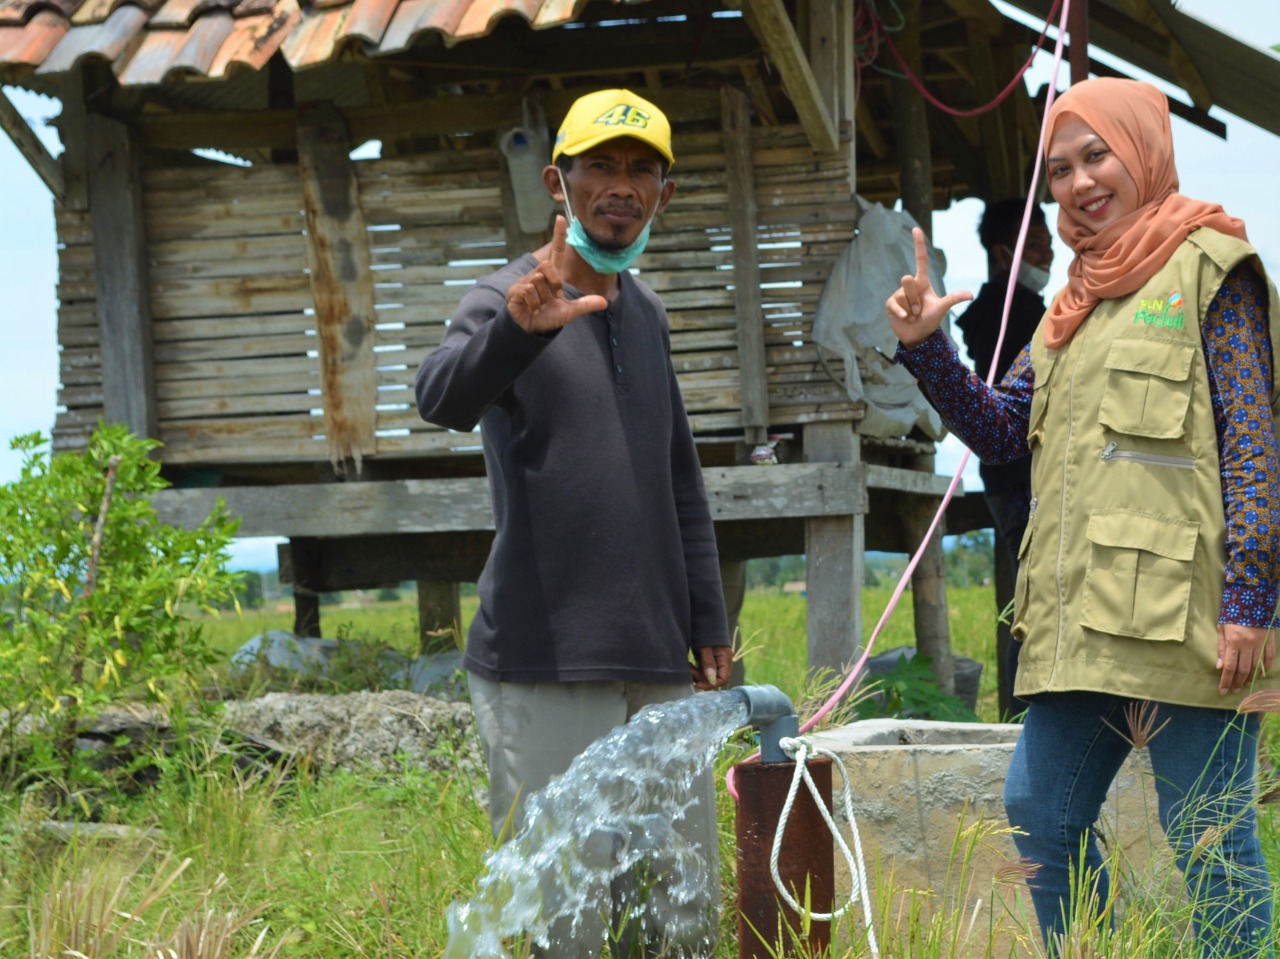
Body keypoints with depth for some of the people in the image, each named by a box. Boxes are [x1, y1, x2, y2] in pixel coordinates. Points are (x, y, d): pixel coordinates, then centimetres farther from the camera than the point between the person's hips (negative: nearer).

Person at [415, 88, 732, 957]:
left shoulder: (645, 314, 17)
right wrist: (519, 329, -46)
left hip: (659, 664, 7)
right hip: (545, 667, -7)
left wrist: (709, 620, 18)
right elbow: (442, 398, -26)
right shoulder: (504, 302, -4)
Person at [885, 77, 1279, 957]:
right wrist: (924, 347, 8)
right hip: (1082, 622, 8)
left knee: (1209, 836, -5)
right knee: (1042, 817, 9)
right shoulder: (1078, 303, 22)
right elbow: (999, 428, 23)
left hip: (1180, 617, -8)